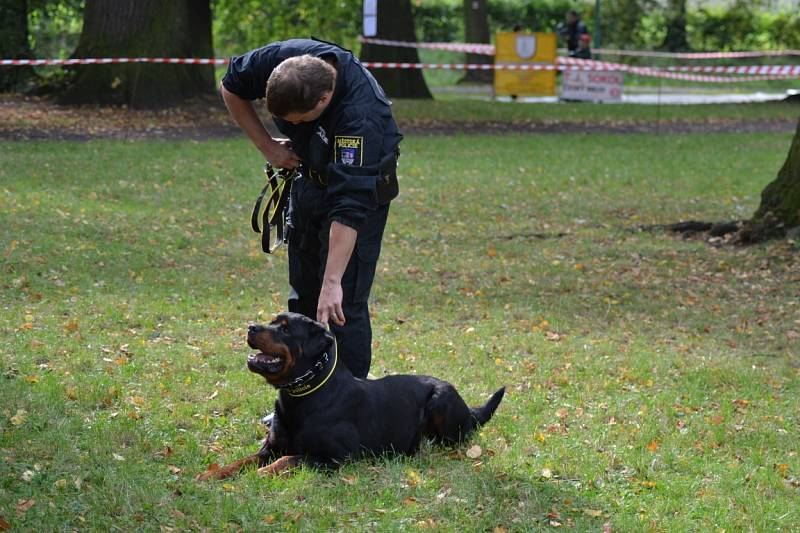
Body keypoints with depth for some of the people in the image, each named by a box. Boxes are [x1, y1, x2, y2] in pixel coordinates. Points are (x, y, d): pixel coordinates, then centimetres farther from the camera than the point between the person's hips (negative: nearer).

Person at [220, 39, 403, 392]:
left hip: (362, 185, -6)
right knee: (302, 295, 13)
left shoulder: (360, 114, -40)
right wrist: (267, 146, -9)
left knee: (344, 303, -13)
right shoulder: (279, 59, -25)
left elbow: (349, 207, -43)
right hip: (308, 175, 6)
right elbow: (231, 88, -3)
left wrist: (332, 282, -45)